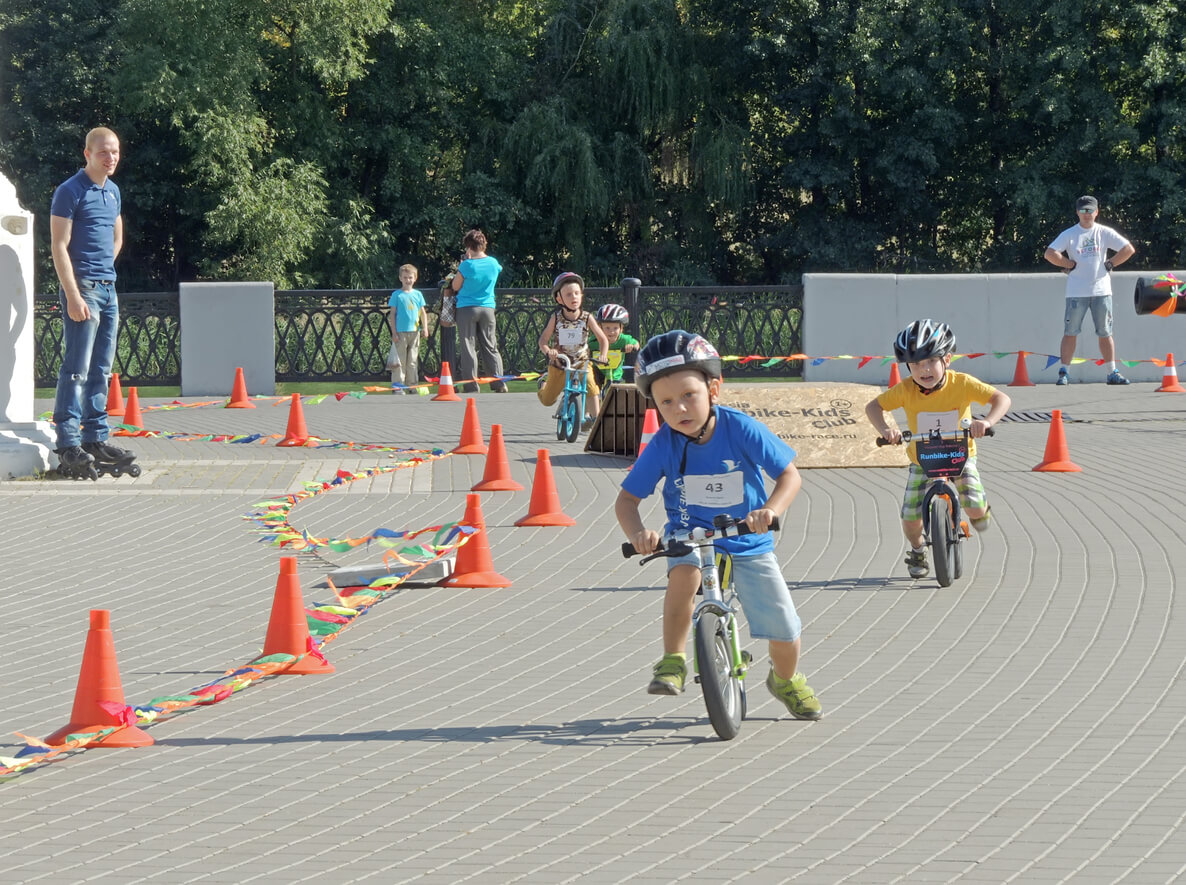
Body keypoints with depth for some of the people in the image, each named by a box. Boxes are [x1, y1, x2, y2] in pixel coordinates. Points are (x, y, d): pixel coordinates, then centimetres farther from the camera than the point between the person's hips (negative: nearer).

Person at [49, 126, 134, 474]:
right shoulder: (70, 191, -9)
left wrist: (103, 270, 16)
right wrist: (73, 295, -19)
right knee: (77, 369, -9)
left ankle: (96, 439, 15)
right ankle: (68, 443, -9)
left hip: (108, 289, 8)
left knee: (101, 371, 10)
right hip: (82, 289, -8)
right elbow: (59, 245, -14)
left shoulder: (113, 191, 14)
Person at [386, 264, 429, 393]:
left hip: (414, 332, 4)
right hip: (400, 332, -4)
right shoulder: (397, 295, 0)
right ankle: (397, 385, -3)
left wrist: (425, 328, 6)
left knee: (413, 361, 7)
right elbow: (392, 314, -1)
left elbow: (423, 313, 15)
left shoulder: (418, 294, 10)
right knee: (399, 360, -5)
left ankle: (412, 385, 13)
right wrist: (394, 332, -6)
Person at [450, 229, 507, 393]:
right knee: (490, 347, 9)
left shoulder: (467, 265, -12)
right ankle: (500, 384, 4)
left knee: (468, 347, 0)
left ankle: (470, 385, -4)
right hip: (487, 308, 4)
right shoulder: (493, 263, 0)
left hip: (467, 308, -4)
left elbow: (456, 287, -3)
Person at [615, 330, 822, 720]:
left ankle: (786, 680, 32)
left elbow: (789, 475, -13)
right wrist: (637, 533, -29)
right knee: (684, 572, -37)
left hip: (748, 542, 0)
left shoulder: (741, 429, -18)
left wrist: (769, 510, -32)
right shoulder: (662, 446, -15)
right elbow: (627, 499, -8)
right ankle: (673, 662, -22)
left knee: (783, 629, -2)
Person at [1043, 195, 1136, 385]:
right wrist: (1070, 264, -10)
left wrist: (1109, 264, -2)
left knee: (1105, 333, 4)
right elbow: (1050, 253, -9)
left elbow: (1129, 249, 3)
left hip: (1101, 290, 1)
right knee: (1070, 332, -2)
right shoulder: (1069, 234, 2)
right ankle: (1064, 373, 1)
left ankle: (1112, 373, 8)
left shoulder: (1105, 233, 6)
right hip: (1076, 292, -1)